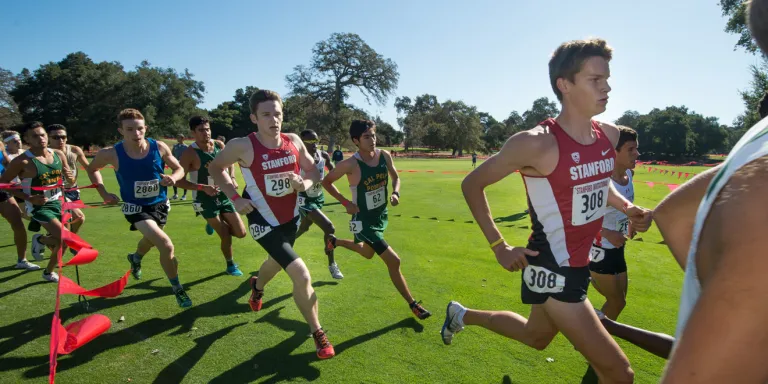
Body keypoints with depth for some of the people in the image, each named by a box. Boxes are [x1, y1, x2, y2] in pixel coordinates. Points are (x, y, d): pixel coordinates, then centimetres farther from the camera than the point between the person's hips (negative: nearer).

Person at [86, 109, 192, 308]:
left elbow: (179, 169, -3)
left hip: (160, 204, 4)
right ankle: (178, 289, 0)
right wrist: (103, 192, -6)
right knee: (166, 246, -22)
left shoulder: (159, 147, -17)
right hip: (135, 207, -4)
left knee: (151, 239, 32)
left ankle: (136, 257, 69)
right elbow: (92, 169, 4)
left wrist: (172, 178, -25)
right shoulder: (111, 154, -19)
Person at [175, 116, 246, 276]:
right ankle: (230, 265, 24)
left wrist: (232, 178, -1)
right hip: (205, 200, -5)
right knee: (226, 236, -3)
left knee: (241, 233, 3)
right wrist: (202, 187, -28)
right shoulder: (190, 153, -18)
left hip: (224, 196, 5)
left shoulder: (219, 145, -3)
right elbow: (179, 181, -17)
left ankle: (216, 224, 32)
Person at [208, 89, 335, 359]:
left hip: (291, 217, 6)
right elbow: (215, 168, -3)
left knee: (277, 261, 32)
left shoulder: (294, 142, -10)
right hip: (264, 221, -5)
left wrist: (305, 183, -20)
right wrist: (234, 198, -13)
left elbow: (314, 171, 2)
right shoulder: (242, 146, -20)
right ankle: (318, 334, 5)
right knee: (301, 275, -17)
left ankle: (257, 287, 69)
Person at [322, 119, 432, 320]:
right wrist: (346, 202, -15)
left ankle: (335, 241, 55)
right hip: (364, 220, -7)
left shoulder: (384, 156, -9)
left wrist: (396, 193, -10)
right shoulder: (350, 164, -24)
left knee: (367, 253, 30)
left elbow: (395, 177, 9)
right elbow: (326, 182, -9)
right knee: (393, 261, -11)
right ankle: (413, 305, 7)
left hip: (381, 216, 7)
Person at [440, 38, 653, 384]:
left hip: (579, 264, 8)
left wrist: (627, 207, 1)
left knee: (535, 336, 29)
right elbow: (471, 184, -13)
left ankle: (463, 315, 48)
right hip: (552, 270, -8)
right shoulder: (538, 143, -23)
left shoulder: (609, 135, 0)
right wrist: (499, 247, -14)